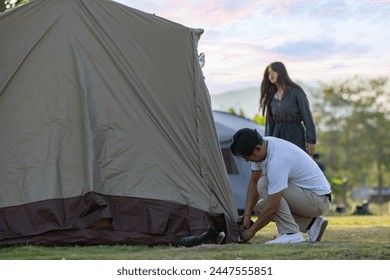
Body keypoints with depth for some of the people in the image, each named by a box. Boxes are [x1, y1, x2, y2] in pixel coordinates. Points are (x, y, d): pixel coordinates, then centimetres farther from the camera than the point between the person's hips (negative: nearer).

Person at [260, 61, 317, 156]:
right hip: (278, 137, 5)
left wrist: (311, 140, -13)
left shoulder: (296, 92, -3)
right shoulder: (271, 97, 12)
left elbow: (307, 115, -7)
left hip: (295, 137, -5)